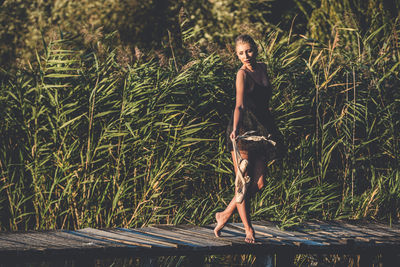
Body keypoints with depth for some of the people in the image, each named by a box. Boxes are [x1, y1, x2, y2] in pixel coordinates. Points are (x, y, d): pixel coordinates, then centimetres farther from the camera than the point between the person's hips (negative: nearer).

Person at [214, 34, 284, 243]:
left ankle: (225, 214, 18)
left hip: (261, 129, 7)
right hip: (243, 129, -7)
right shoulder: (242, 74, -12)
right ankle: (248, 230, 5)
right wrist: (235, 129, -40)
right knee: (243, 182, -4)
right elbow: (240, 104, -26)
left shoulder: (262, 68, 10)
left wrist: (272, 132, 28)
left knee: (258, 183, 3)